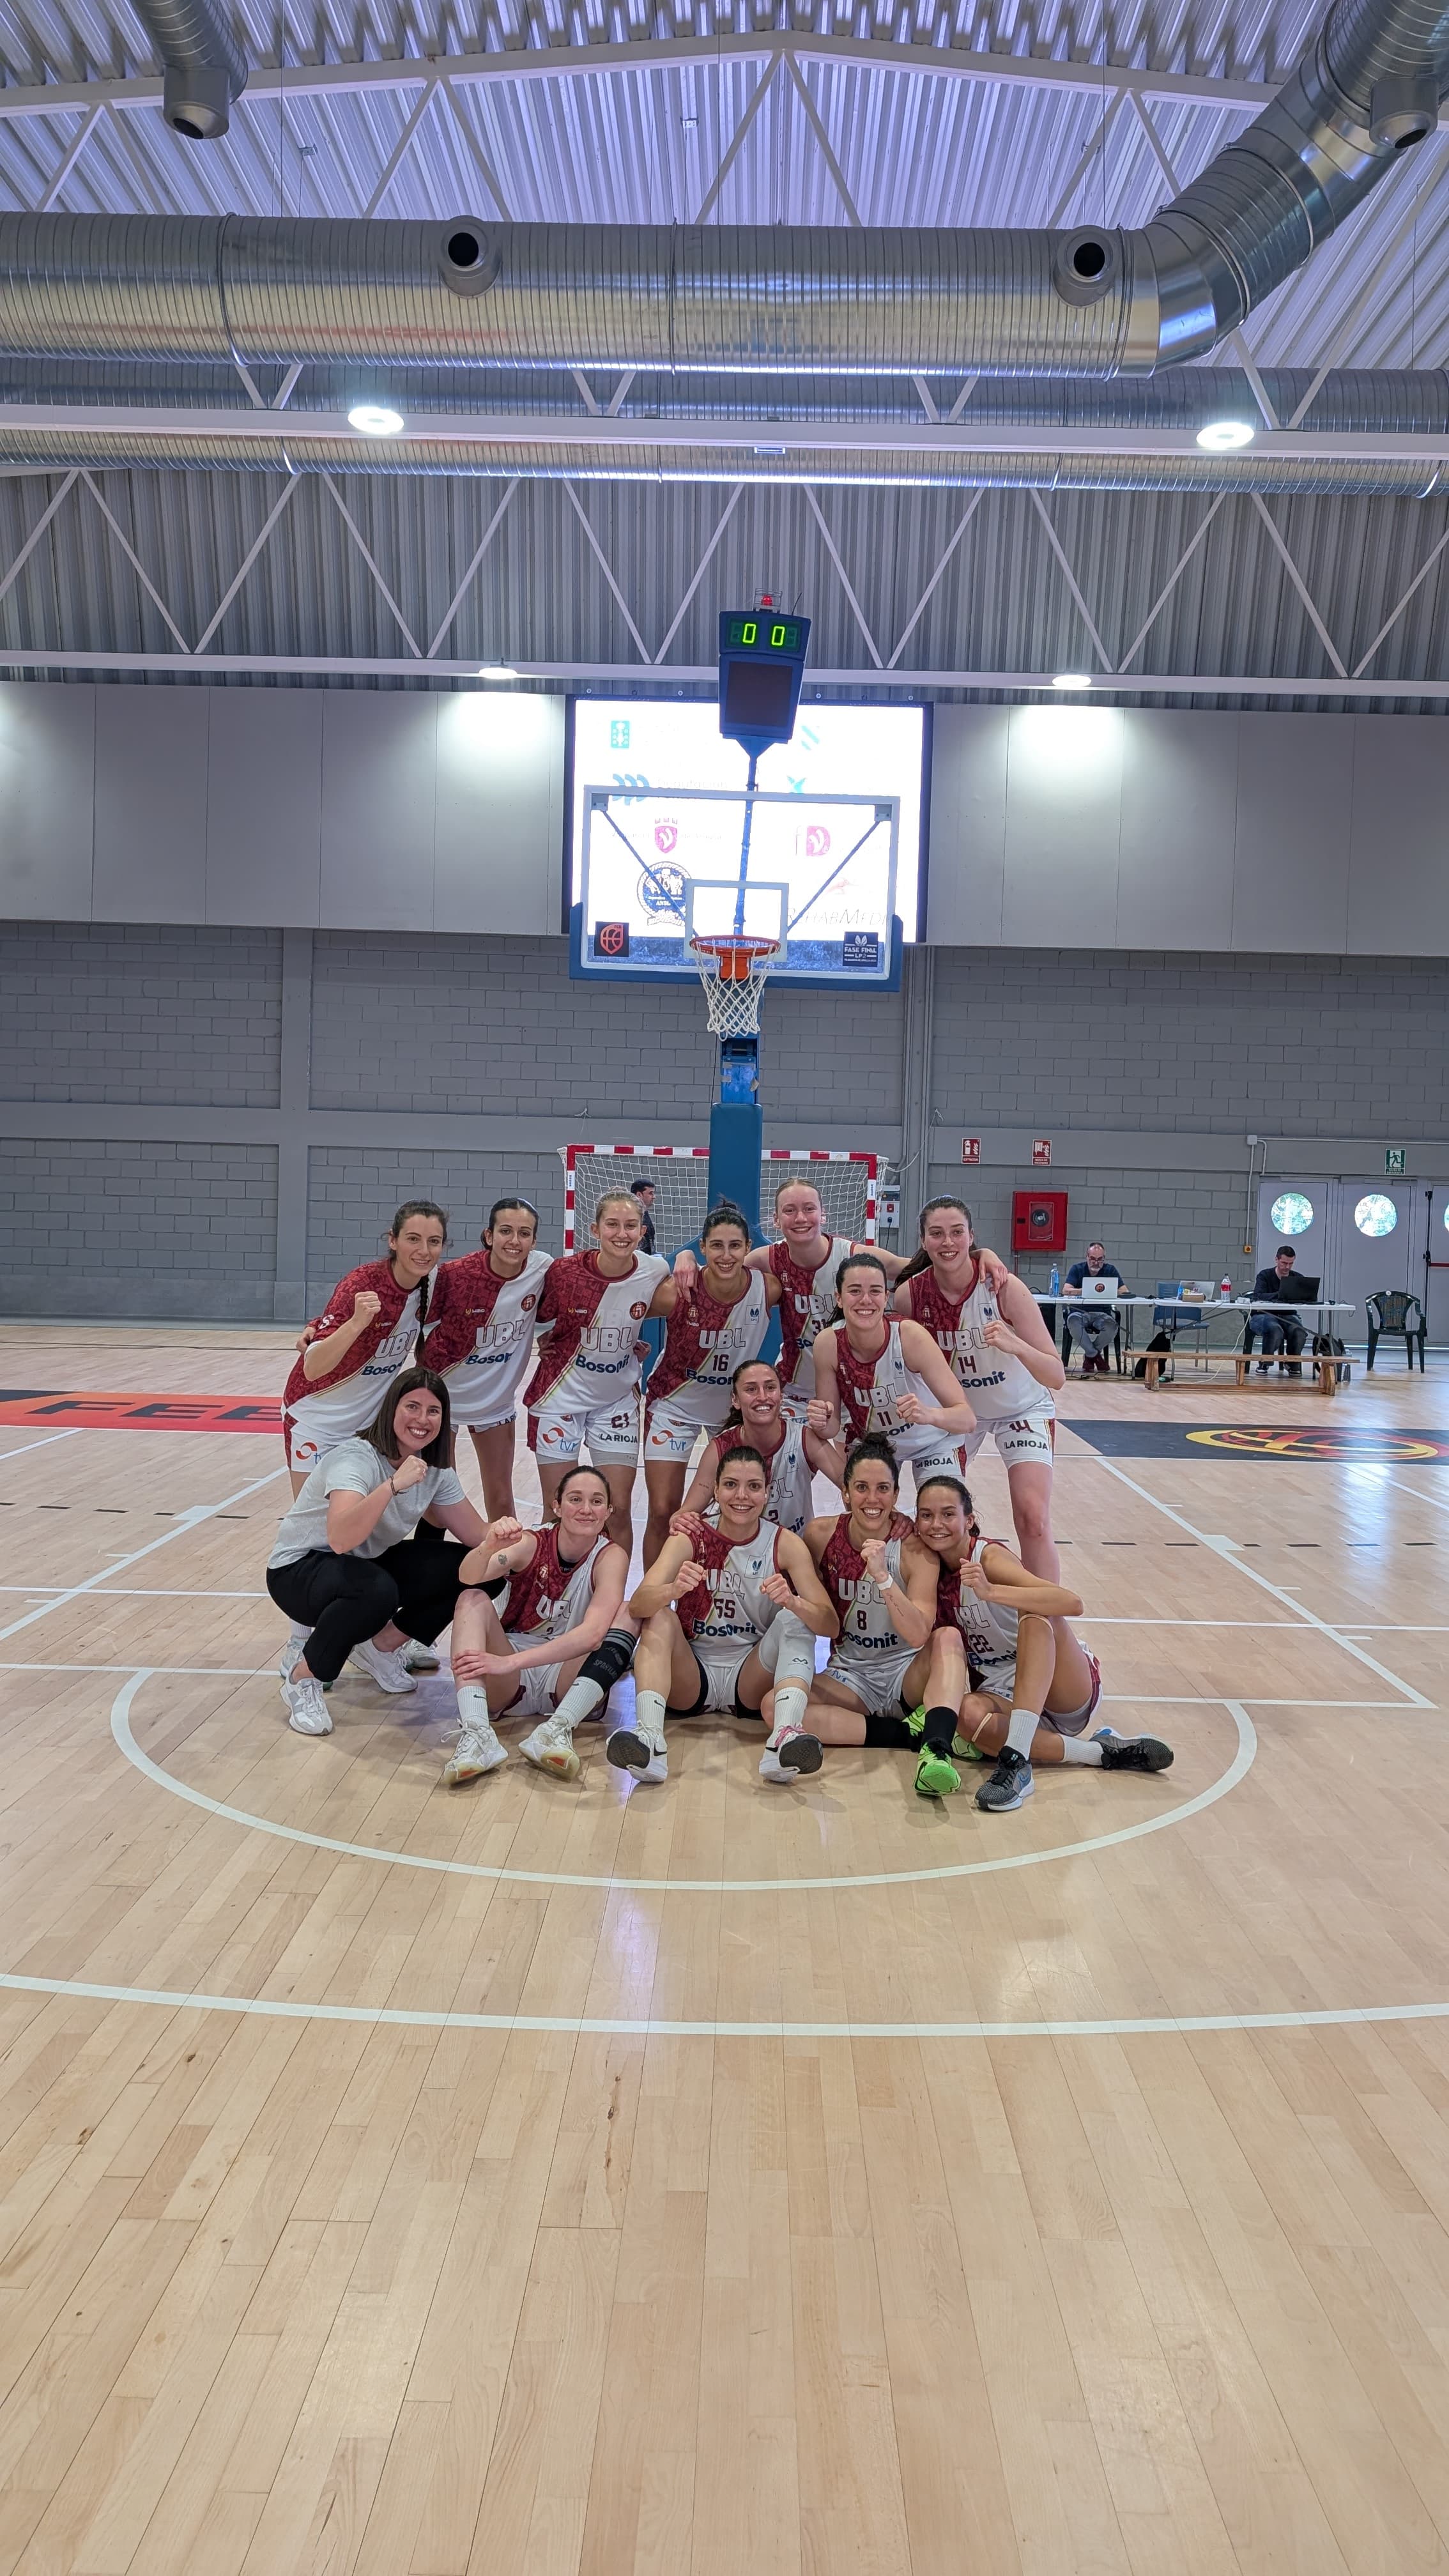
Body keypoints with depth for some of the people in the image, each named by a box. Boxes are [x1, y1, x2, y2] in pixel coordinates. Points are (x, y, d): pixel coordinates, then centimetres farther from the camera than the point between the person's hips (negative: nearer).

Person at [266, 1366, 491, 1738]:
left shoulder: (436, 1471, -4)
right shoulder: (356, 1458, -28)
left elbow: (477, 1537, -4)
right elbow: (340, 1539, -44)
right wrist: (394, 1484, -53)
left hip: (369, 1564, 8)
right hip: (298, 1569, -7)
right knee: (376, 1591, -39)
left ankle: (381, 1647, 8)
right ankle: (302, 1678, -14)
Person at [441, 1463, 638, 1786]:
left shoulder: (611, 1556, -10)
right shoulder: (532, 1542, -7)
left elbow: (593, 1633, -27)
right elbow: (469, 1578, -27)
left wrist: (510, 1662, -34)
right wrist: (490, 1547, -49)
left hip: (568, 1680, -1)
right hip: (507, 1686, 1)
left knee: (628, 1614, -21)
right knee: (473, 1599, -22)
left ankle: (558, 1729, -36)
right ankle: (475, 1733, -40)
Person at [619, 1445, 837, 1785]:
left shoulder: (785, 1544, -6)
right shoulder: (689, 1539, -6)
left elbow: (830, 1626, -16)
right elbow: (637, 1605, -21)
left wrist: (793, 1602, -37)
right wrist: (674, 1590, -44)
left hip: (751, 1680, 0)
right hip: (691, 1678, 0)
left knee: (797, 1618, -23)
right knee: (659, 1617, -24)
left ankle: (785, 1734, -45)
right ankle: (649, 1736, -43)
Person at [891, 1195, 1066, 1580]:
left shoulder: (1004, 1287, -29)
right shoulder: (910, 1294, -21)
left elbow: (1057, 1376, -32)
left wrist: (1014, 1344, -49)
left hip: (1021, 1408, -3)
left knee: (1032, 1518, -18)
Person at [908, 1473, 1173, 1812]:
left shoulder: (989, 1556, -14)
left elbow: (1072, 1603, -30)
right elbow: (937, 1656, 15)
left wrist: (990, 1591, -42)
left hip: (1067, 1693, -4)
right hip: (1001, 1697, 4)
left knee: (1035, 1614, -33)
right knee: (969, 1712, -33)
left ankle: (1016, 1759, -42)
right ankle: (1100, 1752, -21)